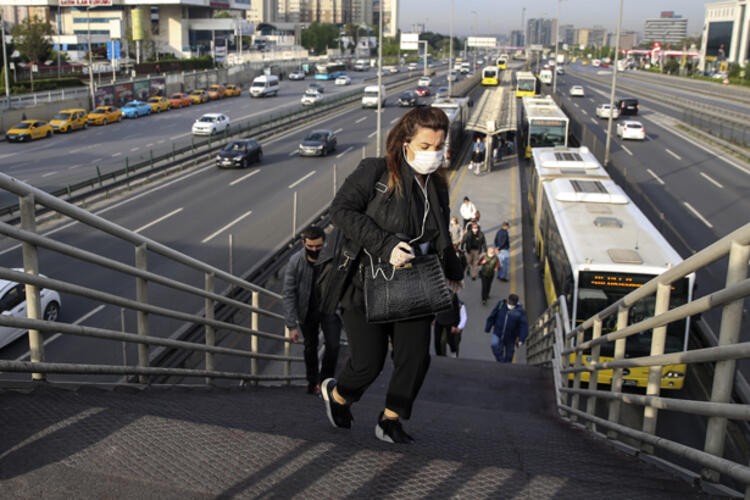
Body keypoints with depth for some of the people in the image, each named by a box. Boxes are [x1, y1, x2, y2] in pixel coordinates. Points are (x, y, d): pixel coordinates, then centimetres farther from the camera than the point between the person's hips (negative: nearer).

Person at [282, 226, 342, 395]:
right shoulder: (295, 262, -19)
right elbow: (288, 294, -17)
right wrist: (292, 325, -20)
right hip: (307, 310, 1)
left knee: (333, 345, -10)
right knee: (310, 347, 12)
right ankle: (312, 382, 29)